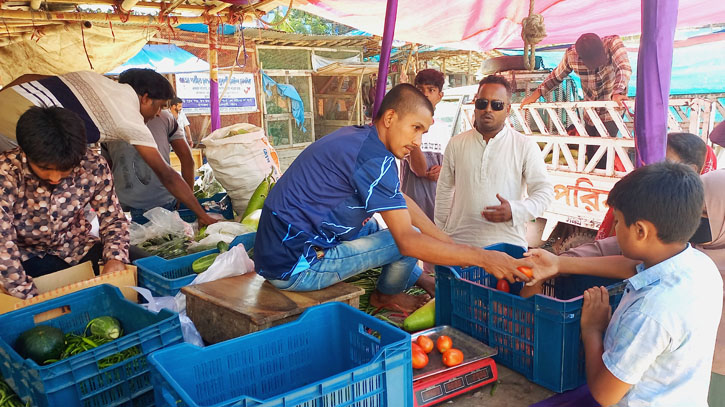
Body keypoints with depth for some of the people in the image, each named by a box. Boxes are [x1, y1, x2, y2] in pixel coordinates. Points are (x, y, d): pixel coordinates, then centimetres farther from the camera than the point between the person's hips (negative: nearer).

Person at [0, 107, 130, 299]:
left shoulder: (93, 166, -17)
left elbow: (113, 219, -5)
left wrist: (116, 258, -25)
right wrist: (32, 299, -34)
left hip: (77, 250, 3)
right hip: (24, 257, -2)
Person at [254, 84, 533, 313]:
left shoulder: (357, 137, 9)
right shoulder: (374, 158, -21)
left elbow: (402, 202, 13)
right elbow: (408, 241, -24)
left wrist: (451, 244, 11)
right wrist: (482, 258, -19)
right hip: (295, 267, -10)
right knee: (409, 236, -9)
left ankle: (420, 279, 31)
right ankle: (386, 296, 19)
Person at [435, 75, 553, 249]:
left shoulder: (526, 146, 2)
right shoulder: (456, 144, 9)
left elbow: (544, 191, 1)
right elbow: (444, 191, 15)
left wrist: (515, 210, -17)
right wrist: (441, 234, 15)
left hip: (507, 243, -1)